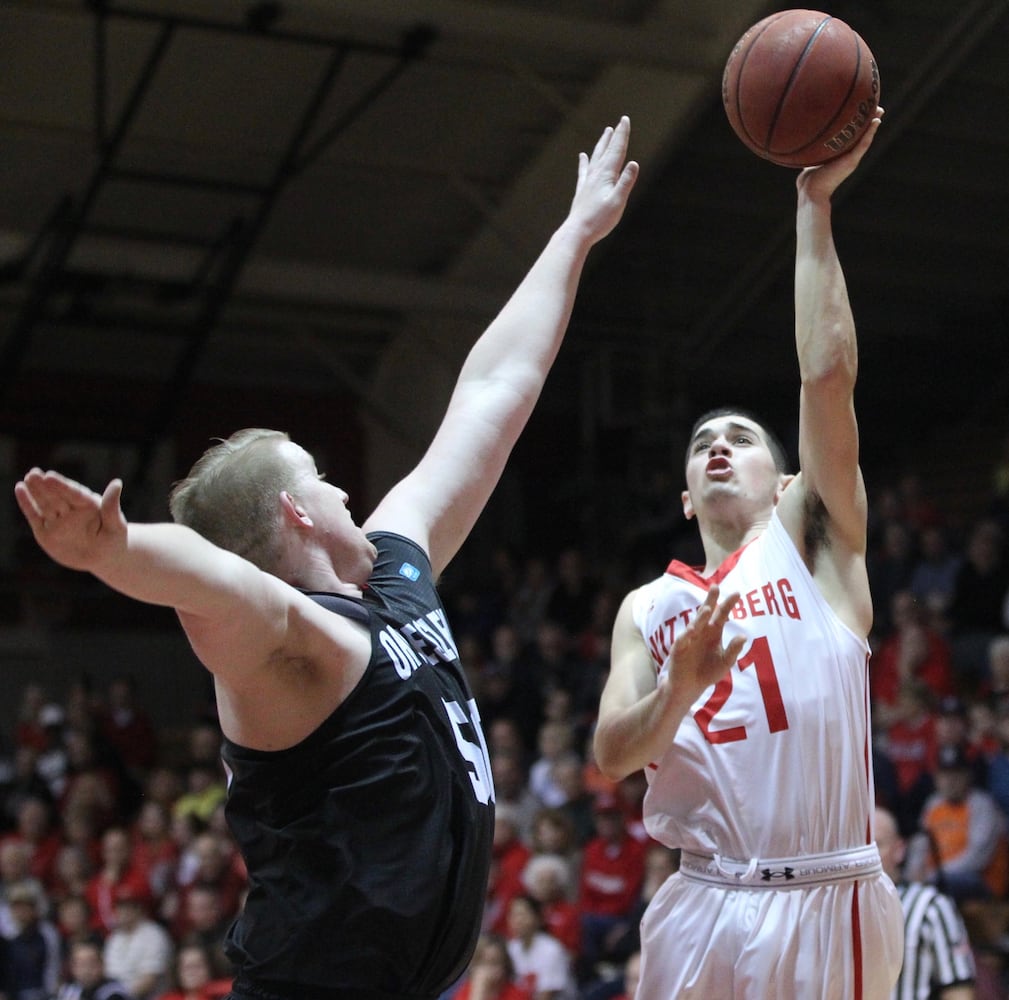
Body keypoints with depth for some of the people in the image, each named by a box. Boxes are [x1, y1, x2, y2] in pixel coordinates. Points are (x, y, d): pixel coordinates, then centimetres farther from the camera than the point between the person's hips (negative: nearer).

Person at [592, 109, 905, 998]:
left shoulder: (812, 542, 8)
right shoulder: (649, 608, 16)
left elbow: (827, 376, -4)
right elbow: (612, 757, 4)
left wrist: (814, 203, -7)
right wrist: (678, 689, -16)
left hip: (827, 898, -3)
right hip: (708, 905, 3)